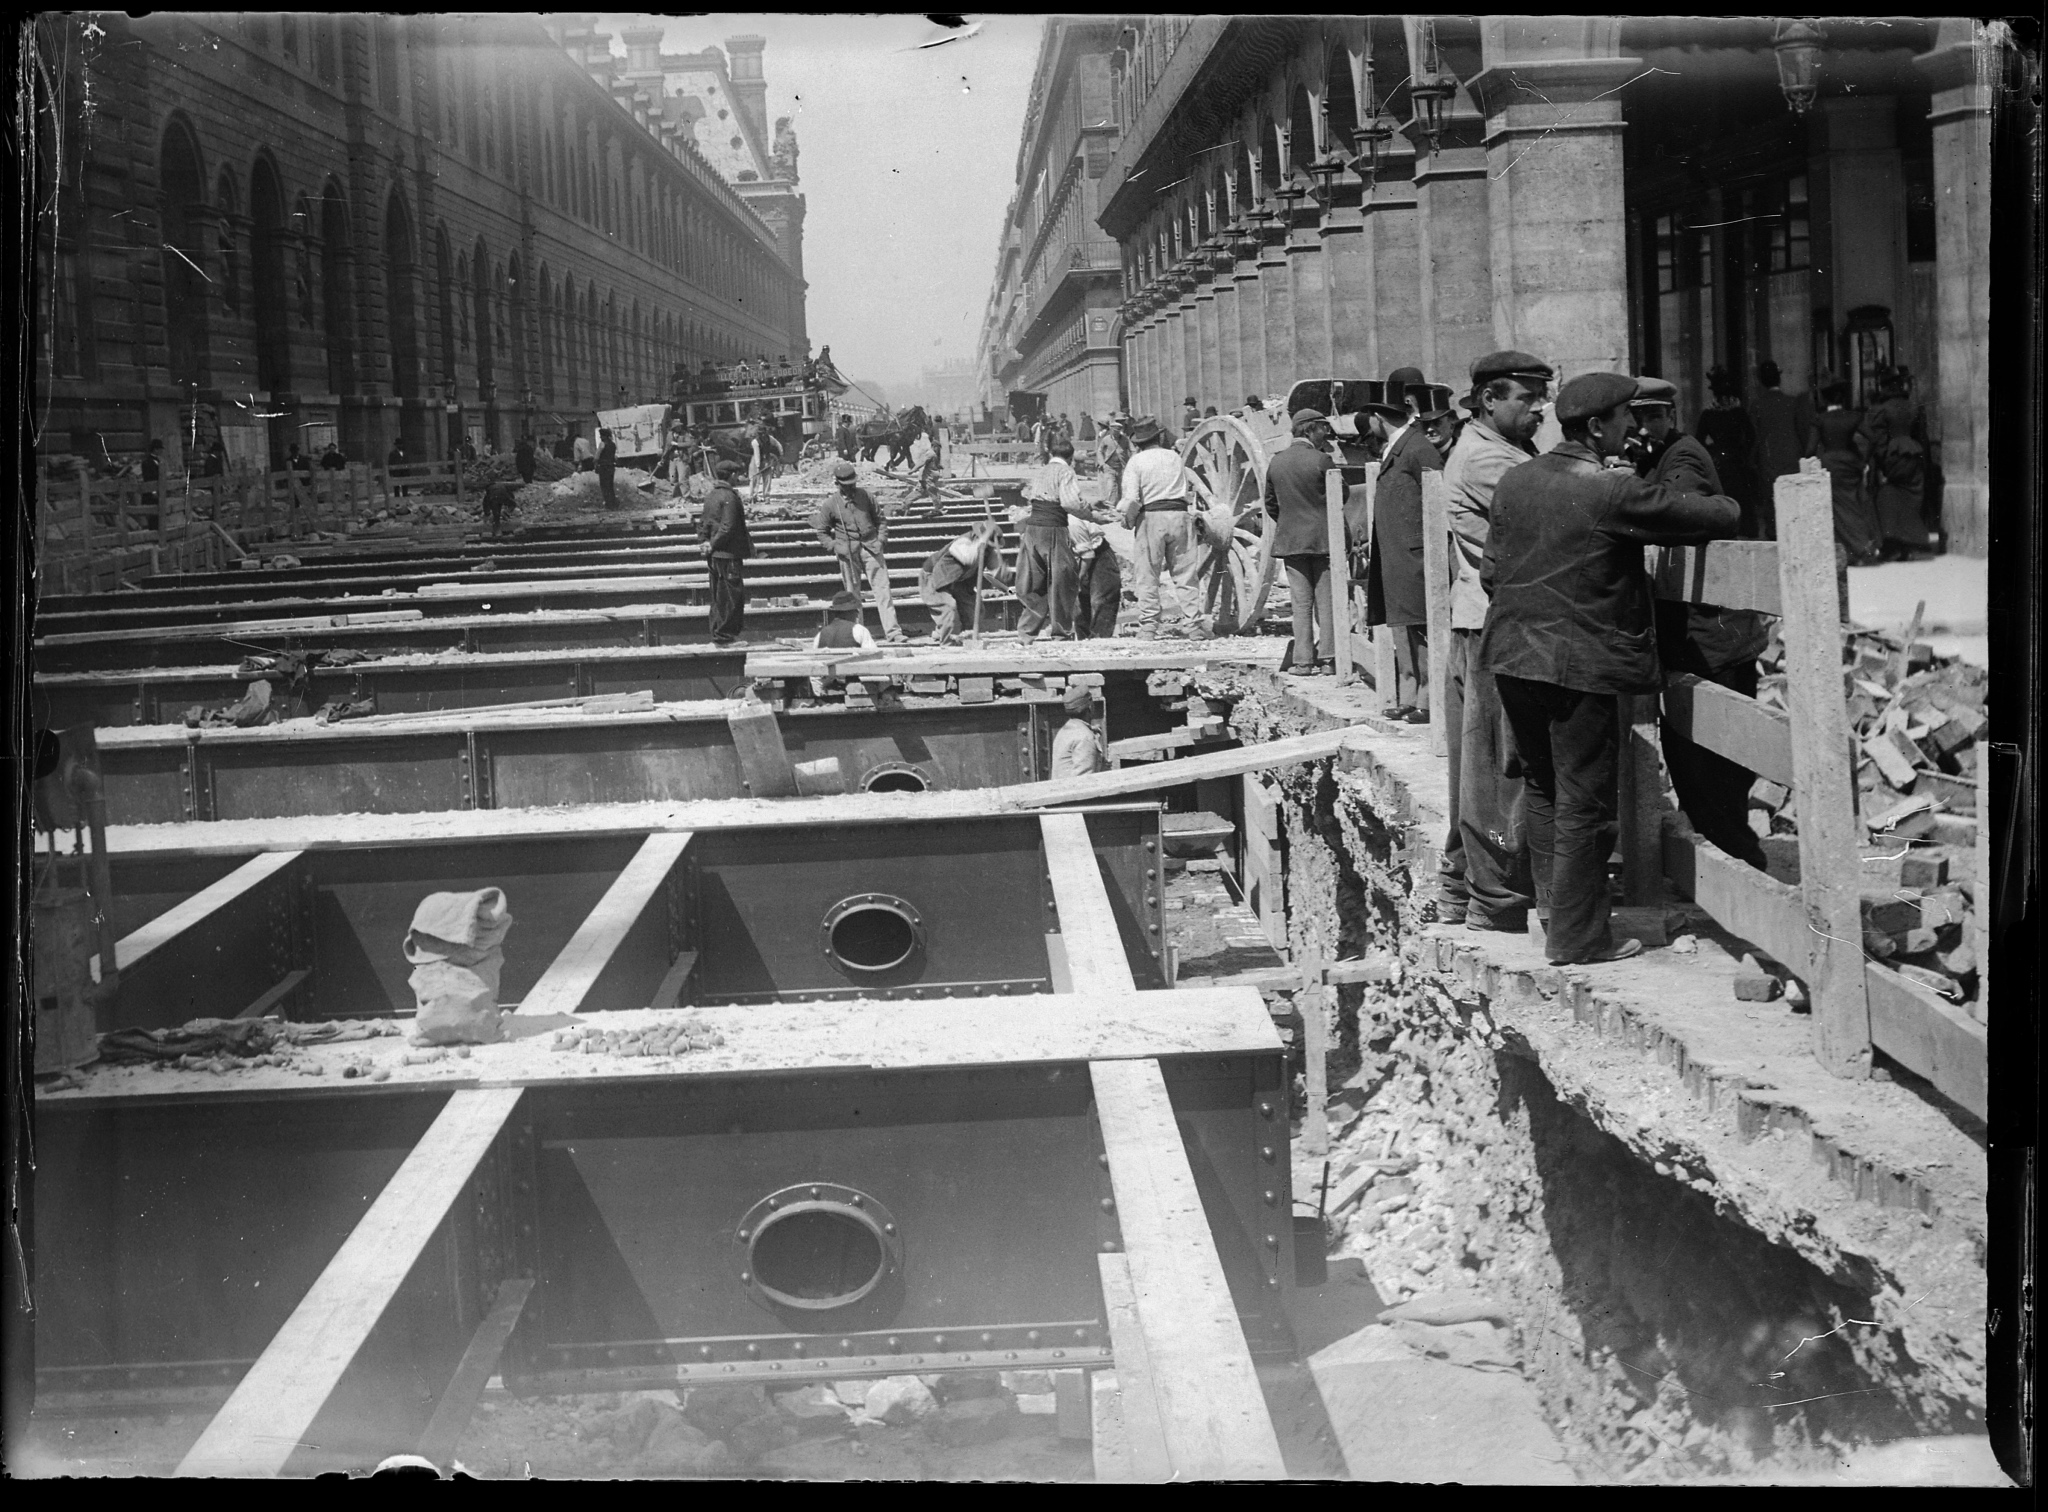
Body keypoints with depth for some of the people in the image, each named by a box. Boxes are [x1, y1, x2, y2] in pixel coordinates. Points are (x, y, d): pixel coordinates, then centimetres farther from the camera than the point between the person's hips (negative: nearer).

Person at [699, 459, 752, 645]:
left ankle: (717, 634, 20)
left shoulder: (710, 496, 10)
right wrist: (713, 545, -11)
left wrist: (704, 542, 7)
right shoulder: (729, 497, -17)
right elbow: (727, 527, -20)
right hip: (729, 554, -9)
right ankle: (724, 636, -3)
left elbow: (703, 522, 15)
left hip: (714, 555, 9)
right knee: (733, 595, -3)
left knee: (718, 597, 15)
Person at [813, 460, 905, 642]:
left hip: (871, 547, 1)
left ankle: (891, 631, -6)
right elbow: (822, 532, 7)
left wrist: (882, 539, -1)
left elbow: (880, 519, 14)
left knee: (882, 589, -5)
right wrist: (835, 547, -8)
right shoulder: (830, 504, -1)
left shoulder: (866, 496, 4)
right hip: (848, 552, -1)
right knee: (852, 593, 5)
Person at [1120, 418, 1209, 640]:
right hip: (1180, 515, 3)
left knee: (1148, 576, 3)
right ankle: (1193, 626, 3)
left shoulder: (1136, 461, 0)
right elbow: (1187, 489, 13)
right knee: (1185, 575, 6)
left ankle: (1148, 628, 1)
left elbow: (1131, 499, -9)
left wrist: (1128, 521, 4)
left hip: (1151, 517, -3)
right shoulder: (1174, 457, 13)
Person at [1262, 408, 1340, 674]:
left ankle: (1303, 660, 4)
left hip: (1289, 540, 4)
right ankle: (1327, 659, 2)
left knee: (1301, 603, 6)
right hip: (1323, 537, -4)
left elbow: (1271, 504, 11)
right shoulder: (1321, 460, -11)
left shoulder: (1275, 462, 5)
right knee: (1326, 600, 3)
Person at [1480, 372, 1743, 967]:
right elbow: (1720, 517, -10)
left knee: (1542, 786, 20)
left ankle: (1554, 903, 32)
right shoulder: (1614, 493, -16)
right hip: (1580, 665, -7)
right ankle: (1577, 936, 9)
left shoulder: (1513, 482, 3)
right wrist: (1724, 505, 12)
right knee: (1584, 802, 3)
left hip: (1513, 657, 7)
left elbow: (1491, 571, 9)